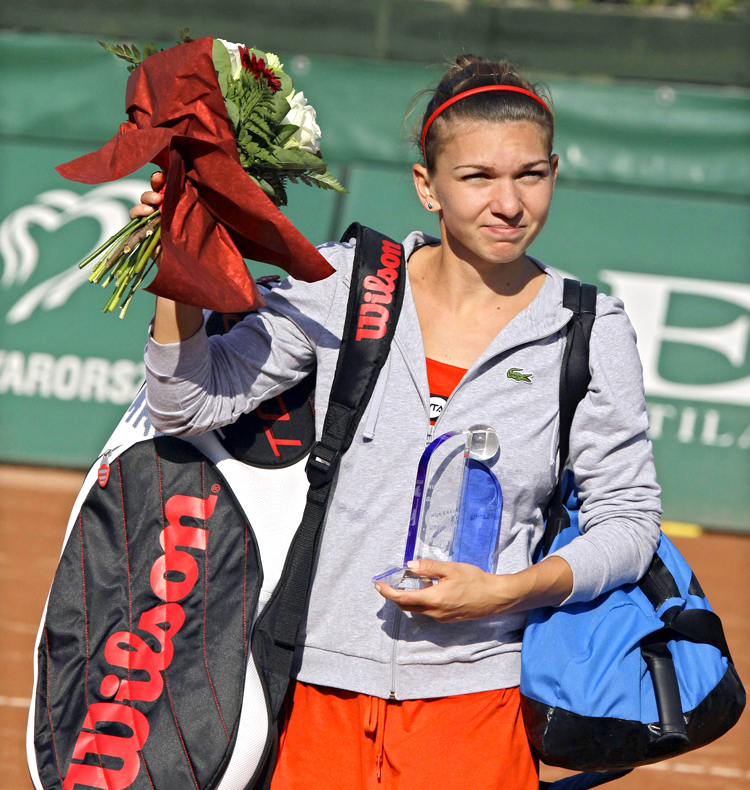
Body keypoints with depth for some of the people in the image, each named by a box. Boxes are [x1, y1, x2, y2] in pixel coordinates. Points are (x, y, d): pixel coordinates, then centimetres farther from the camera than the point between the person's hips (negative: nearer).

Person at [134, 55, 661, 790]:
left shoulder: (592, 333, 0)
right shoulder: (341, 286, 1)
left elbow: (628, 518, 2)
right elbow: (187, 399, 1)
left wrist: (507, 590, -13)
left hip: (474, 698, -1)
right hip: (319, 688, 1)